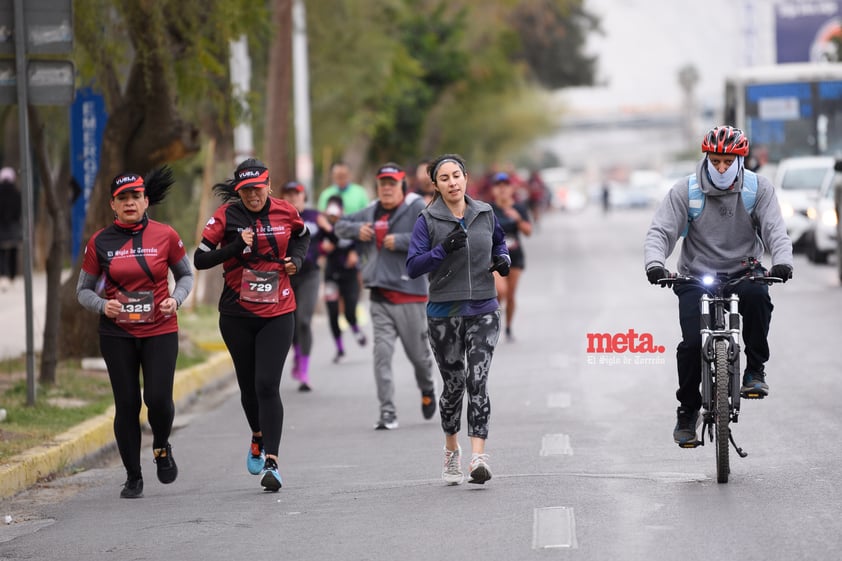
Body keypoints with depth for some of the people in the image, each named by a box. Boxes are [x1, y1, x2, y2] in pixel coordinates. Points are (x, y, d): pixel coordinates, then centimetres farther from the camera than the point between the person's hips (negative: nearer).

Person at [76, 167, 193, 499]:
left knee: (158, 399, -12)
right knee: (126, 404, 1)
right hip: (117, 334, 1)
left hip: (160, 331, -1)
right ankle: (133, 477, 15)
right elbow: (84, 290, 7)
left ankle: (161, 447, 21)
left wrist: (175, 299, -7)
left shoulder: (165, 236, -1)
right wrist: (102, 305, -13)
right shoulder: (100, 243, -1)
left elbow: (185, 275, 13)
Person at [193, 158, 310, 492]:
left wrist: (296, 258, 1)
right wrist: (237, 246, -21)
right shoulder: (227, 216, -6)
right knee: (249, 386, 13)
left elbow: (301, 236, 21)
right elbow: (200, 259, -9)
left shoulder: (285, 212, -1)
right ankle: (259, 438, 42)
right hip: (237, 315, 1)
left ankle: (271, 461, -16)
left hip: (277, 314, -1)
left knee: (267, 385, -13)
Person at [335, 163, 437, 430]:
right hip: (379, 296, 4)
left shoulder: (417, 208, -5)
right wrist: (357, 229, 3)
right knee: (382, 352, -7)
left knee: (418, 353, 7)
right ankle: (387, 412, -7)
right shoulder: (371, 212, 12)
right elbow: (340, 225, 25)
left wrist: (399, 241, -18)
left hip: (410, 294, -4)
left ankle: (427, 390, 38)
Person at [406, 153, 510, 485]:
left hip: (483, 310, 1)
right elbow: (413, 266, -10)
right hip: (444, 312, -1)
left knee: (478, 380, -13)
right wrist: (443, 249, -24)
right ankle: (452, 450, 33)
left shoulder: (485, 214, 6)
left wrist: (503, 259, 4)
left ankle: (478, 457, -21)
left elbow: (499, 242, 25)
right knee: (453, 383, 9)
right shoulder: (428, 221, -4)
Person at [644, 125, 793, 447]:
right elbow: (660, 231, -11)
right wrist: (654, 263, -32)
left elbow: (775, 230, -10)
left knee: (757, 295, -35)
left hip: (742, 272, 0)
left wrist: (782, 261, -31)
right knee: (692, 342, -18)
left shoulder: (758, 189, -4)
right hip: (696, 276, 0)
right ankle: (687, 410, 5)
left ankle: (755, 370, -16)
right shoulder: (686, 191, -7)